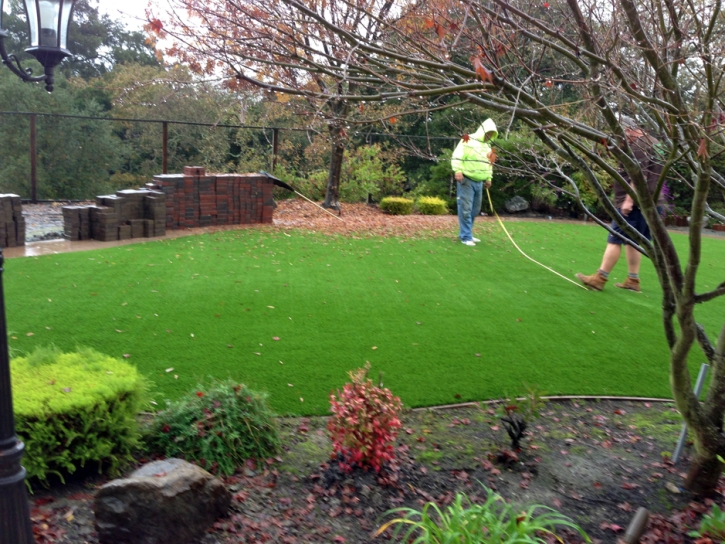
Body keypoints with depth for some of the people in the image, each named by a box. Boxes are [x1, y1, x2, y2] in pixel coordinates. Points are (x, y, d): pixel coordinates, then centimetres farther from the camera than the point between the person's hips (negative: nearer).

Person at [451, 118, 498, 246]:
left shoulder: (488, 146, 18)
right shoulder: (467, 141, -8)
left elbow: (489, 163, 27)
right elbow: (456, 156, -14)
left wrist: (488, 178, 19)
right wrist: (458, 170, -25)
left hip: (479, 182, 8)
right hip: (466, 180, -8)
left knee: (475, 210, 11)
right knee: (465, 209, -8)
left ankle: (466, 233, 22)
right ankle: (466, 237, -4)